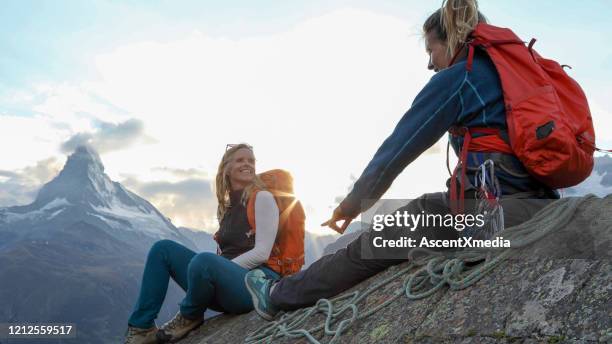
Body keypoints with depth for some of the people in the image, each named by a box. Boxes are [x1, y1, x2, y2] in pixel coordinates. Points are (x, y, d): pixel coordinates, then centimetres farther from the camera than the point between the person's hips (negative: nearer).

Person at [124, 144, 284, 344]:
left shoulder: (262, 198, -3)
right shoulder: (226, 207, 19)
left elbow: (262, 253, -12)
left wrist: (222, 267, -12)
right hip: (224, 283, 8)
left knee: (205, 261, -37)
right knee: (163, 249, 0)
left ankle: (190, 317, -5)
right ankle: (142, 328, -2)